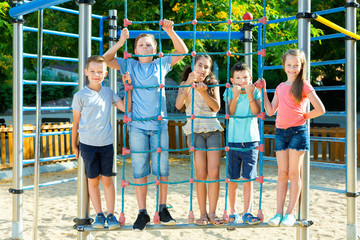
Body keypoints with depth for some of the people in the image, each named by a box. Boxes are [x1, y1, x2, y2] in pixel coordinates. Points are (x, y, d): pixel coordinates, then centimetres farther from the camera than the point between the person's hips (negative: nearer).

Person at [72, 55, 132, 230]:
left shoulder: (108, 93, 6)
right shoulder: (80, 96, -3)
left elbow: (126, 108, -1)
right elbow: (76, 122, 3)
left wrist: (128, 87, -3)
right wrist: (74, 144, 7)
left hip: (106, 143, 2)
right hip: (88, 144, -2)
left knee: (107, 179, 6)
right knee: (93, 180, 7)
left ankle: (111, 215, 17)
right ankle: (99, 215, 21)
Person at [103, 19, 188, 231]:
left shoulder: (162, 64, 10)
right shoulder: (130, 66, 10)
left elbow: (182, 51, 7)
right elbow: (106, 59, 4)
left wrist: (170, 31, -5)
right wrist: (120, 43, -9)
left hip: (159, 124, 0)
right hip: (138, 126, 0)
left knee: (162, 168, 4)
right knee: (139, 170, 3)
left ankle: (163, 209, 18)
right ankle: (142, 213, 13)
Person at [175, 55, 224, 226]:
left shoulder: (213, 84, 11)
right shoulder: (185, 84, 8)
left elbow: (216, 107, -3)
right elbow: (178, 105, -10)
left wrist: (203, 92, -17)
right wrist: (189, 84, -17)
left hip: (213, 129, 2)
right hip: (195, 130, -1)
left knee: (214, 172, -5)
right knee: (201, 174, -4)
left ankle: (212, 213, 5)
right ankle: (203, 213, 6)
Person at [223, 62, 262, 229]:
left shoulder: (255, 91, 3)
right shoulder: (229, 92, 3)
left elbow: (256, 112, -10)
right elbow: (230, 113, -9)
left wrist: (250, 94, -18)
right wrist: (235, 96, -19)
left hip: (250, 141, 0)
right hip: (233, 141, 0)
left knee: (248, 179, 2)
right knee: (232, 180, 6)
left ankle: (246, 213, 13)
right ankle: (233, 212, 20)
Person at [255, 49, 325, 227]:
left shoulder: (304, 85, -1)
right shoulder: (280, 87, 14)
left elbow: (320, 110, -5)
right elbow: (270, 111, 13)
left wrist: (303, 116, 4)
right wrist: (263, 90, 14)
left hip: (298, 132, -4)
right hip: (280, 132, 4)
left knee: (294, 173, 1)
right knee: (282, 174, 5)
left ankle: (290, 213, 10)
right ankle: (279, 212, 10)